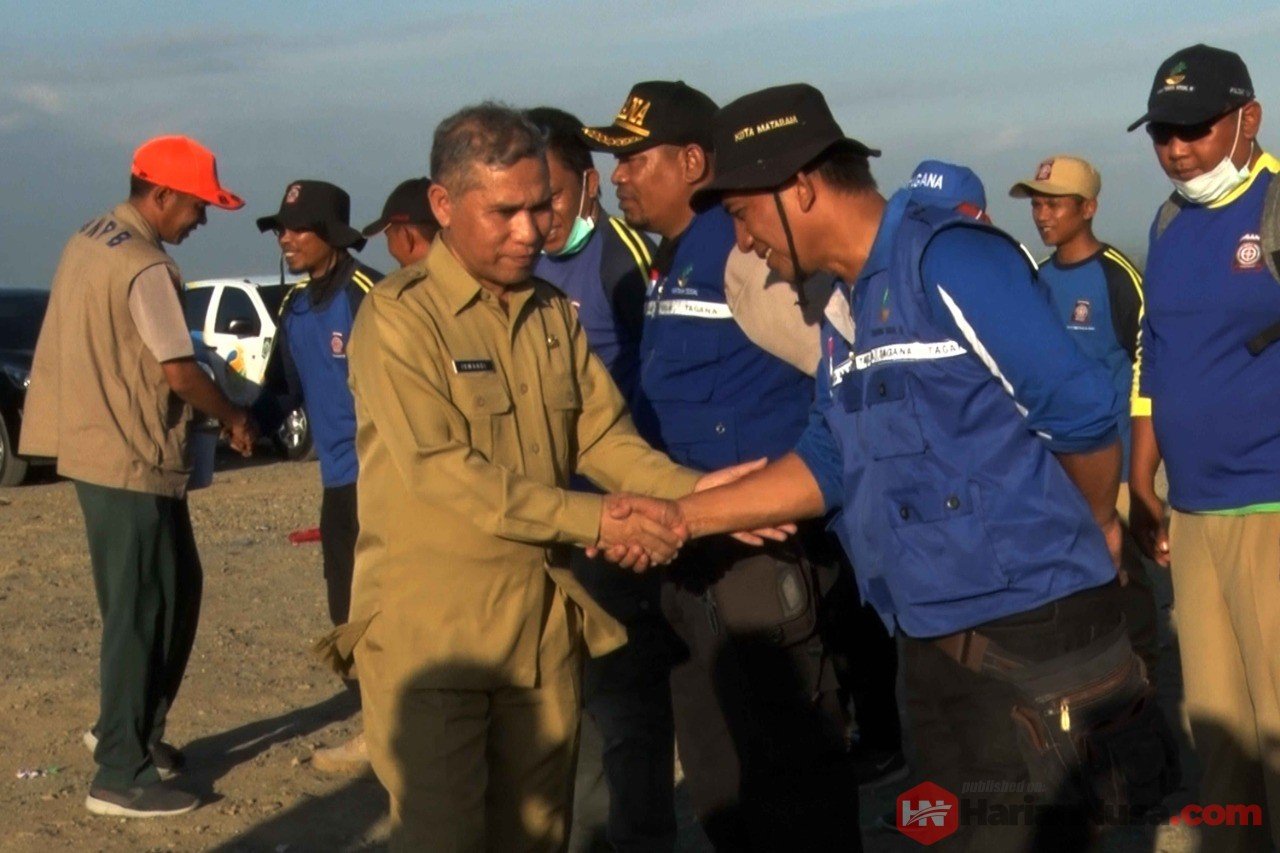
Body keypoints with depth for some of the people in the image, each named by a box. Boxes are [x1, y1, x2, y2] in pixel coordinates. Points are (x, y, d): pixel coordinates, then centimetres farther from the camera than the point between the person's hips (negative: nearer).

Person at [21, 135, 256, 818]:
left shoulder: (90, 240, 10)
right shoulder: (145, 267, -19)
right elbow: (180, 373, -18)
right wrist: (234, 418, 0)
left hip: (101, 448, 10)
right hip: (132, 461, -10)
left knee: (174, 594, 19)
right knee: (141, 611, -2)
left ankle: (128, 729, 29)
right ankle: (121, 776, 4)